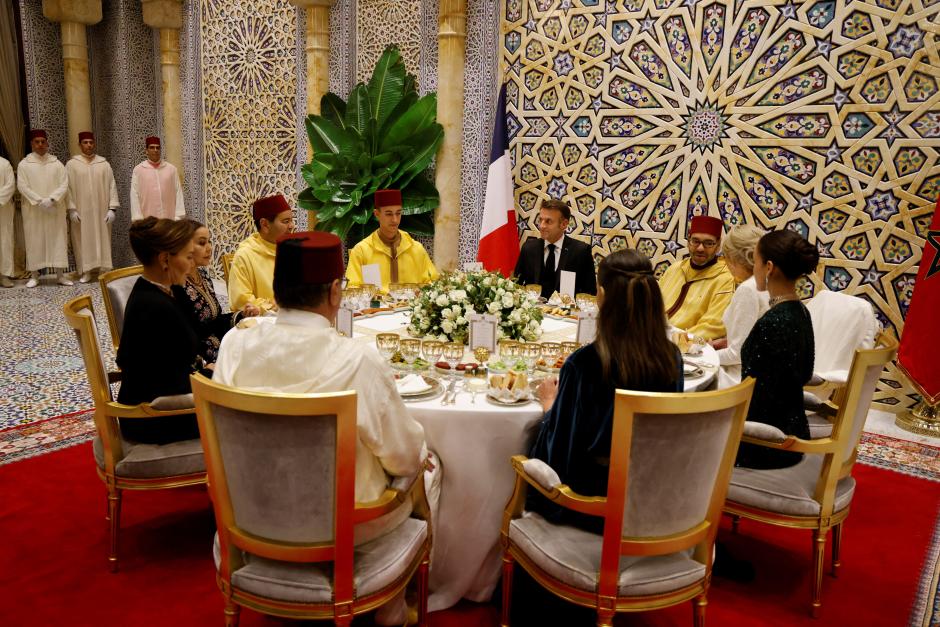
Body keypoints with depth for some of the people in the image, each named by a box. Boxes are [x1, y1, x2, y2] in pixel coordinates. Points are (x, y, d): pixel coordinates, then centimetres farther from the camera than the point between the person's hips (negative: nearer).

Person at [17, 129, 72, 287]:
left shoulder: (57, 163, 6)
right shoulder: (24, 164, 3)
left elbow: (64, 185, -1)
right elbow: (22, 186, -4)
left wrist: (51, 200, -15)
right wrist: (40, 201, -15)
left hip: (55, 209, 1)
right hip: (33, 210, -1)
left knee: (57, 239, 1)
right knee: (34, 240, 1)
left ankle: (60, 275, 5)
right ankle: (34, 275, 7)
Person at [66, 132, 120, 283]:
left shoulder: (104, 164, 5)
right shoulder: (72, 164, 2)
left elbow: (112, 186, 2)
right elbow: (68, 188, 0)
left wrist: (112, 208, -6)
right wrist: (71, 209, -8)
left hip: (101, 210, 1)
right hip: (80, 211, -1)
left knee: (102, 240, 3)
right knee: (83, 241, 2)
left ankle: (104, 270, 9)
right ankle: (86, 272, 9)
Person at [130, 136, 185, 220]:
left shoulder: (171, 169, 8)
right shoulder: (138, 170, 4)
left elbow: (178, 193, 5)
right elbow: (135, 196, 2)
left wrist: (178, 217, -2)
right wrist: (138, 220, -6)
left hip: (169, 219, 2)